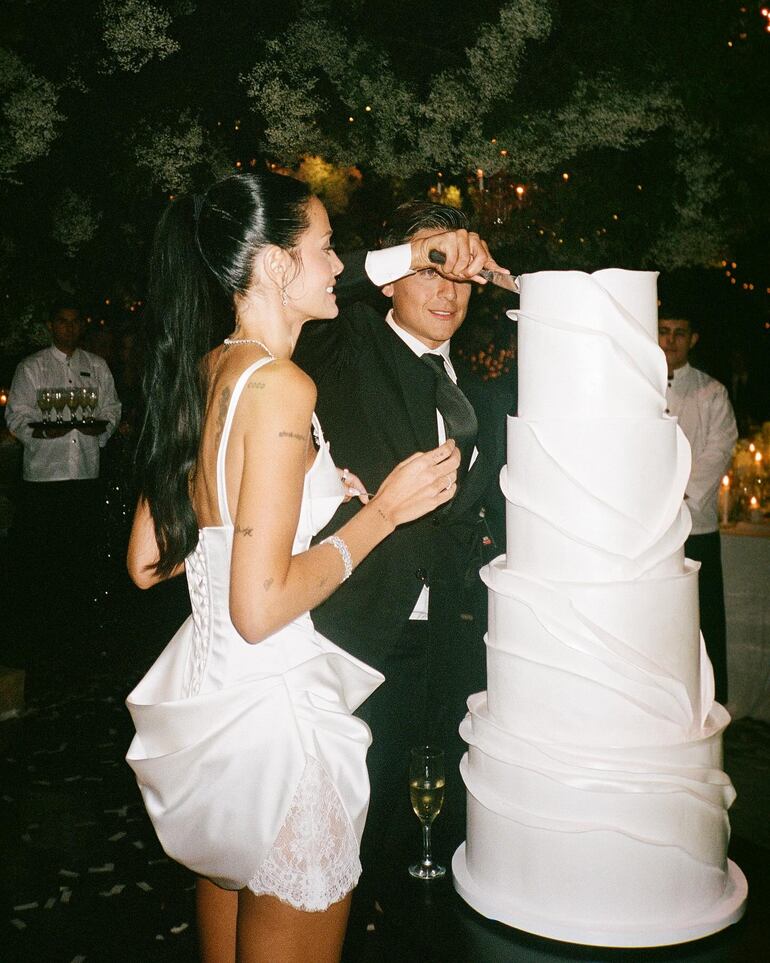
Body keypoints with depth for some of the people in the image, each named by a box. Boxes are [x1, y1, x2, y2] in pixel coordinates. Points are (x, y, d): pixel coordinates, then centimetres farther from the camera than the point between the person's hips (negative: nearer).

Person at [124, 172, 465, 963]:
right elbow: (261, 607, -23)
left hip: (200, 688, 8)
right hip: (271, 707, -8)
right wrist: (381, 511, -13)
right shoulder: (279, 385, -20)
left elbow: (146, 563, 10)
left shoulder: (193, 376, 5)